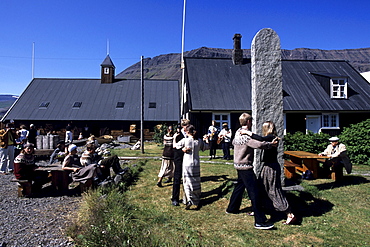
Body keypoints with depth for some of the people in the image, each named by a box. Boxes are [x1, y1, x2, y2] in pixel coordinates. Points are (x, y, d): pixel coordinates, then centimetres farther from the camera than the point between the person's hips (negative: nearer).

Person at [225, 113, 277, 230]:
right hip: (245, 166, -10)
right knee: (254, 193, -8)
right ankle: (260, 221, -5)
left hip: (239, 165, 10)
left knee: (239, 187, 24)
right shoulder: (246, 136, -21)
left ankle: (231, 208, 39)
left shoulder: (238, 132, 8)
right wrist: (271, 144, -17)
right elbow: (259, 144, -32)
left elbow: (233, 142, 27)